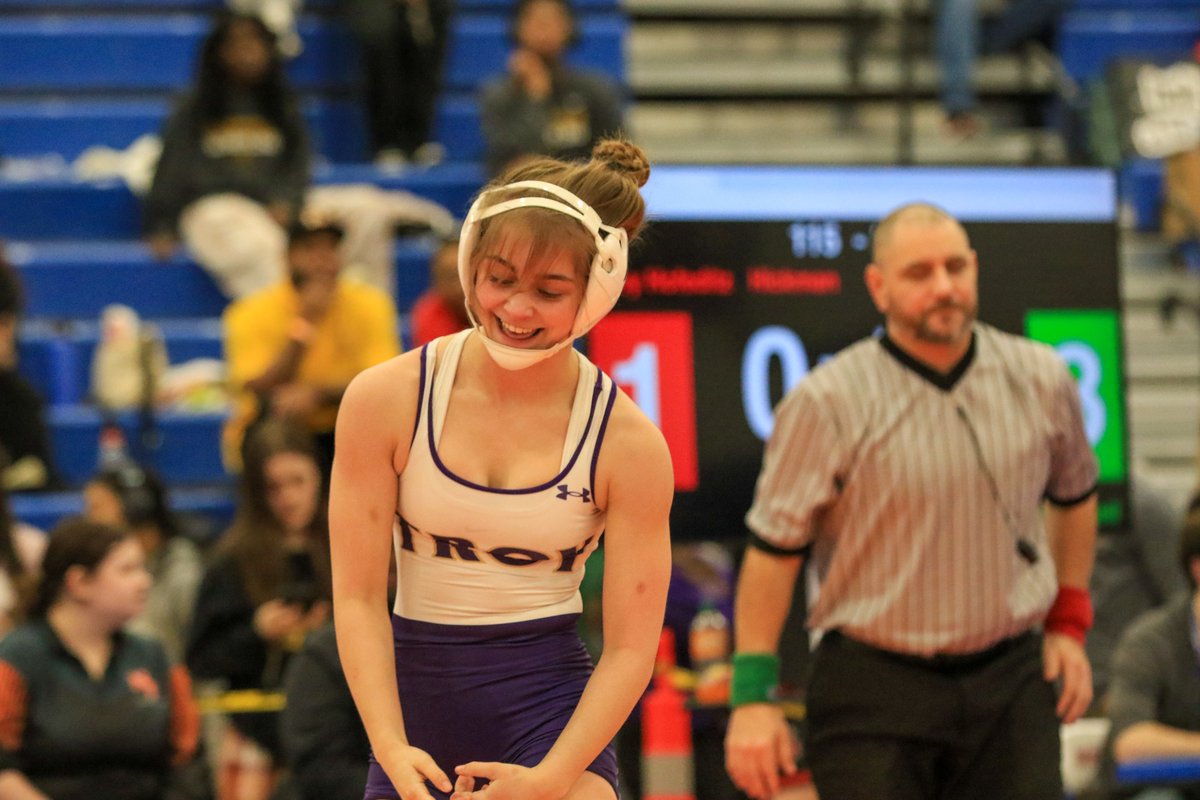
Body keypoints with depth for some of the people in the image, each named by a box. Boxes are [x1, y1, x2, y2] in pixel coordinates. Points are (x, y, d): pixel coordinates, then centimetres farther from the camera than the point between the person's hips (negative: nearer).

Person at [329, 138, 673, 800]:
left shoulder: (628, 444, -7)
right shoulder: (386, 399, -5)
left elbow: (630, 646, -7)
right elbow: (357, 597, -5)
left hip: (553, 714, -2)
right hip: (415, 703, 2)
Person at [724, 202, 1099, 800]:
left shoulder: (1039, 380, 4)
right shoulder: (826, 403, -9)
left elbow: (1075, 493, 23)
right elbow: (773, 548, -6)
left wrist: (1069, 621, 19)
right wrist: (752, 695, -8)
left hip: (1009, 682, 3)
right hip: (874, 690, -3)